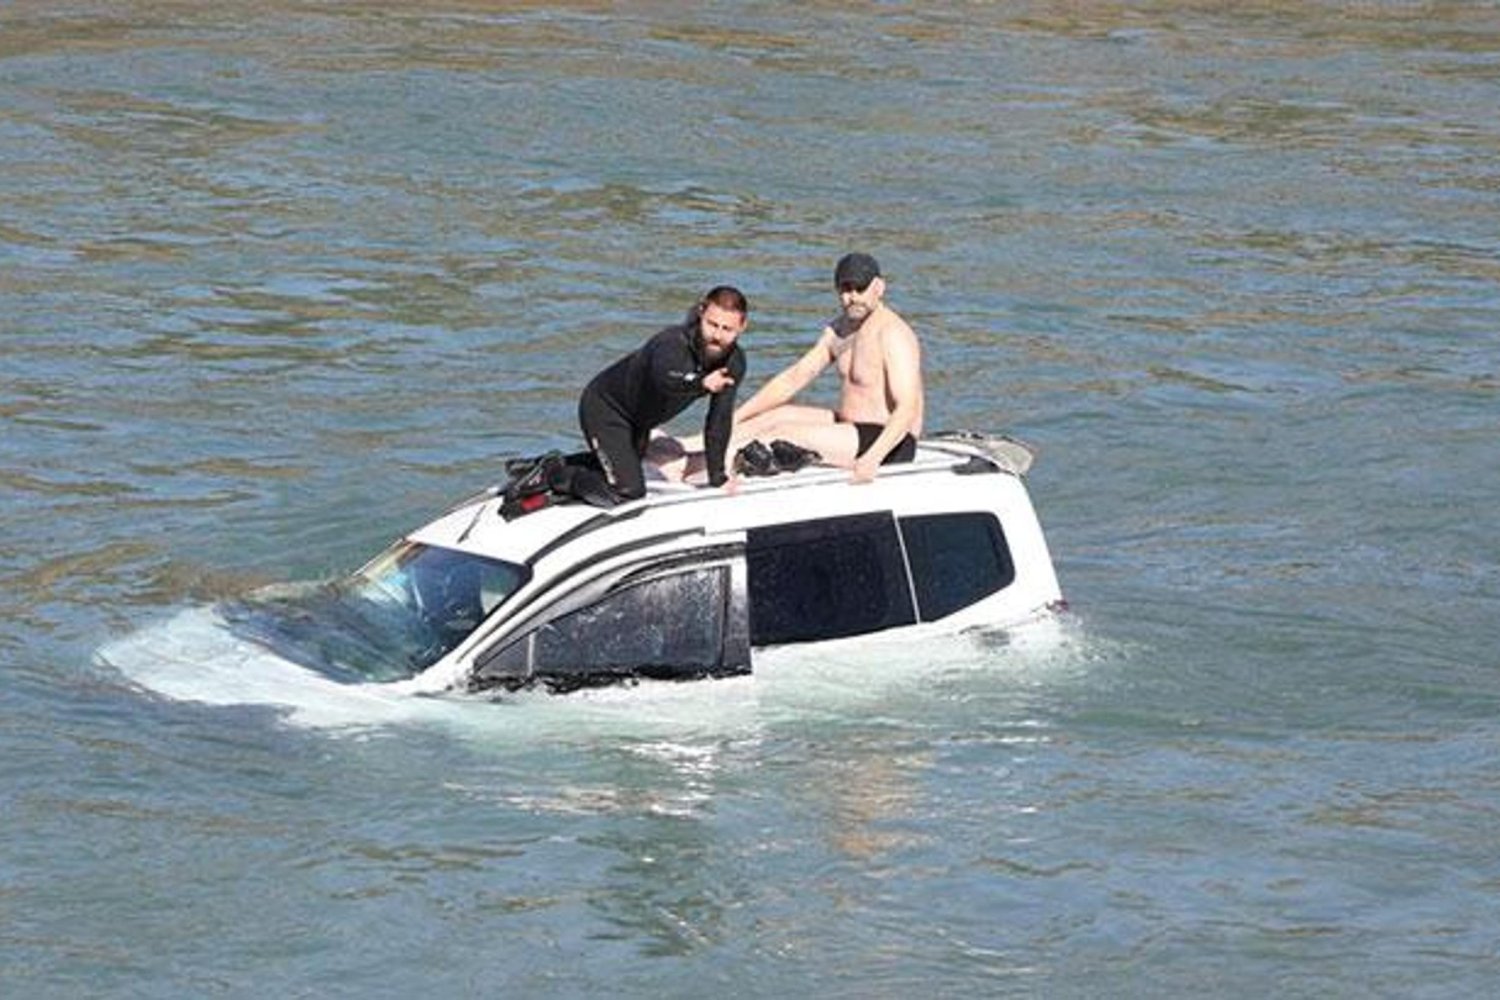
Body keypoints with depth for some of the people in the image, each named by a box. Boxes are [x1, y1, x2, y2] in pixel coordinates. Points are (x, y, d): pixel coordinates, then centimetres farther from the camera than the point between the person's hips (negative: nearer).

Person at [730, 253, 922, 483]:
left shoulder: (893, 334, -18)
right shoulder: (839, 329, 11)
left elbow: (907, 410, -27)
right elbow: (793, 378, 14)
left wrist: (872, 459, -40)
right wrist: (733, 418, 7)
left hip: (890, 443, -10)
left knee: (782, 433, -19)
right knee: (772, 415, 6)